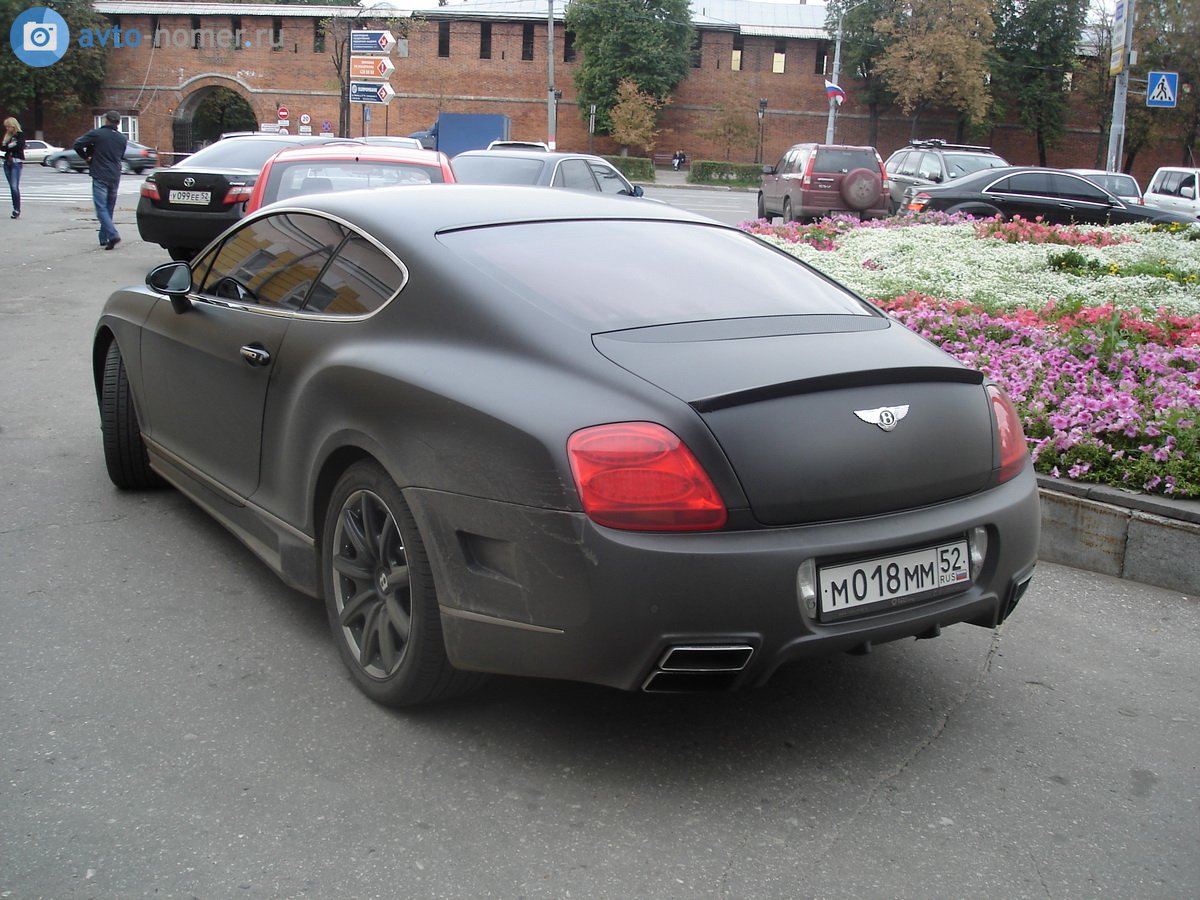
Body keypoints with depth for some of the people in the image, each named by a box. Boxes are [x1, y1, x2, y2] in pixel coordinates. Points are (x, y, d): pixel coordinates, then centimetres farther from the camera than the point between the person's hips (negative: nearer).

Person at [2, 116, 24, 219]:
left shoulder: (20, 135, -2)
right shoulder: (7, 135, 18)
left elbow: (18, 147, -16)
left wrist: (7, 146, -4)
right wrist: (10, 146, -8)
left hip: (16, 162, -7)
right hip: (7, 162, 7)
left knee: (15, 187, -14)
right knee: (12, 187, 7)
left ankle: (17, 210, -12)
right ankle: (15, 209, 10)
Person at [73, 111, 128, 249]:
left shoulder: (96, 134, -6)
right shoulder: (122, 138, 9)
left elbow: (77, 145, -6)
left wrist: (86, 157, 11)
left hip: (100, 177, -5)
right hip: (115, 177, 5)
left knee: (101, 208, -7)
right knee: (109, 208, 14)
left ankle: (113, 235, -24)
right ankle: (104, 238, 17)